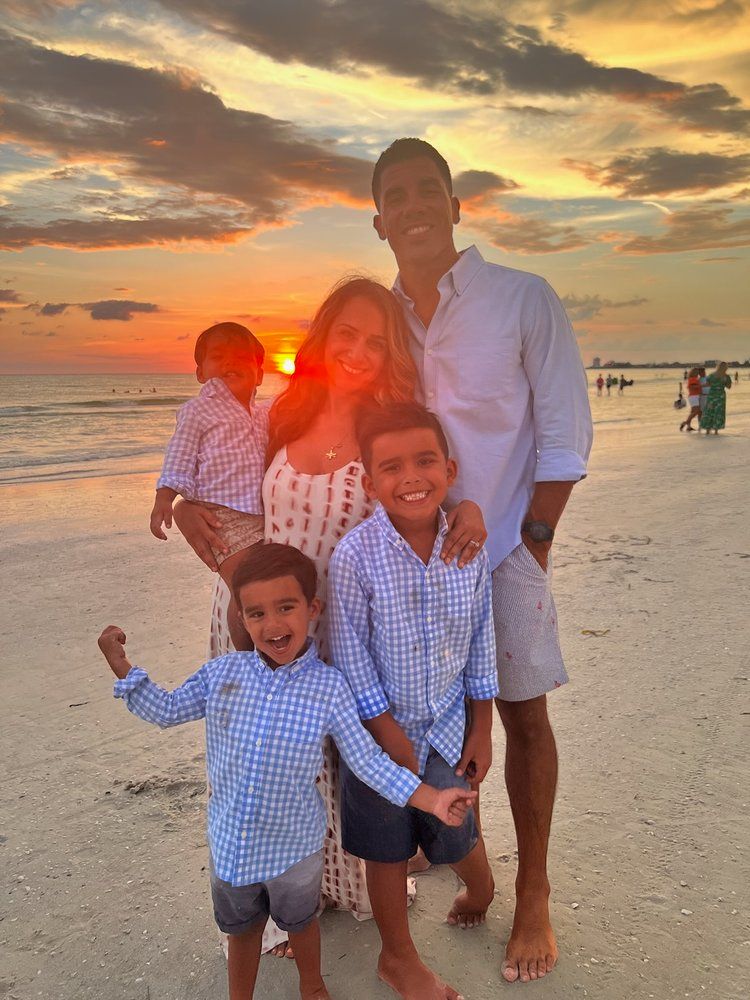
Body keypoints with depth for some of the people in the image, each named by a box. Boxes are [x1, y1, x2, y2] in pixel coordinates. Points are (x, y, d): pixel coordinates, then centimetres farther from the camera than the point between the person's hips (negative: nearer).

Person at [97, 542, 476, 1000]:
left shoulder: (330, 687, -21)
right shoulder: (222, 672, -14)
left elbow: (369, 761, -16)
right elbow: (166, 710, 0)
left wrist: (431, 798, -25)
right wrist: (122, 667, -10)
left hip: (294, 845, -1)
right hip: (229, 843, 2)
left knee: (301, 921, 27)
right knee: (241, 928, 27)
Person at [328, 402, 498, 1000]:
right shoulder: (354, 556, -22)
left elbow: (481, 641, 0)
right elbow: (350, 651, -15)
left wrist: (482, 729, 4)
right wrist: (389, 731, -11)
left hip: (448, 723, 3)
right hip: (381, 726, -2)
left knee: (458, 829, 19)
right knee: (388, 850, 14)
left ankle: (483, 890, 54)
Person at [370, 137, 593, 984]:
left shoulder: (524, 300, -6)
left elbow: (564, 435, -6)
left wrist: (532, 543, -10)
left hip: (504, 545, -3)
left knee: (521, 716, 6)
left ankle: (532, 896, 23)